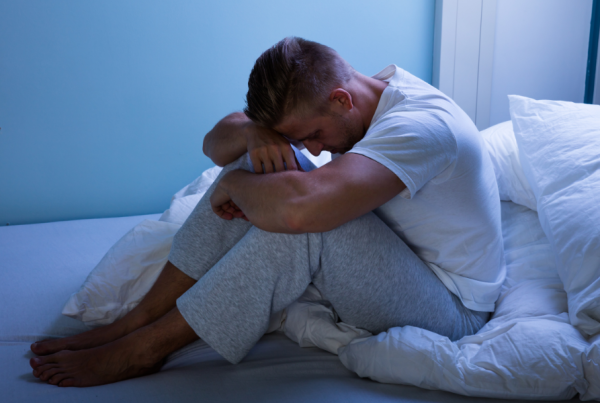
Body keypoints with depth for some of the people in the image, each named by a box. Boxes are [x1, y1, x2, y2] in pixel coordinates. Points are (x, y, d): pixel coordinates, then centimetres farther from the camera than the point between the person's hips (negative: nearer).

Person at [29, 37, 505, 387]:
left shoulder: (419, 124, -30)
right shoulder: (331, 100, -2)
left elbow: (298, 206, -47)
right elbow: (216, 143, 1)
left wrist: (232, 183, -25)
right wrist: (254, 134, -22)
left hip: (450, 307, -8)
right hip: (382, 261, 8)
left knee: (301, 215, -34)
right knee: (263, 163, -9)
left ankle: (144, 348, -19)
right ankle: (139, 319, -9)